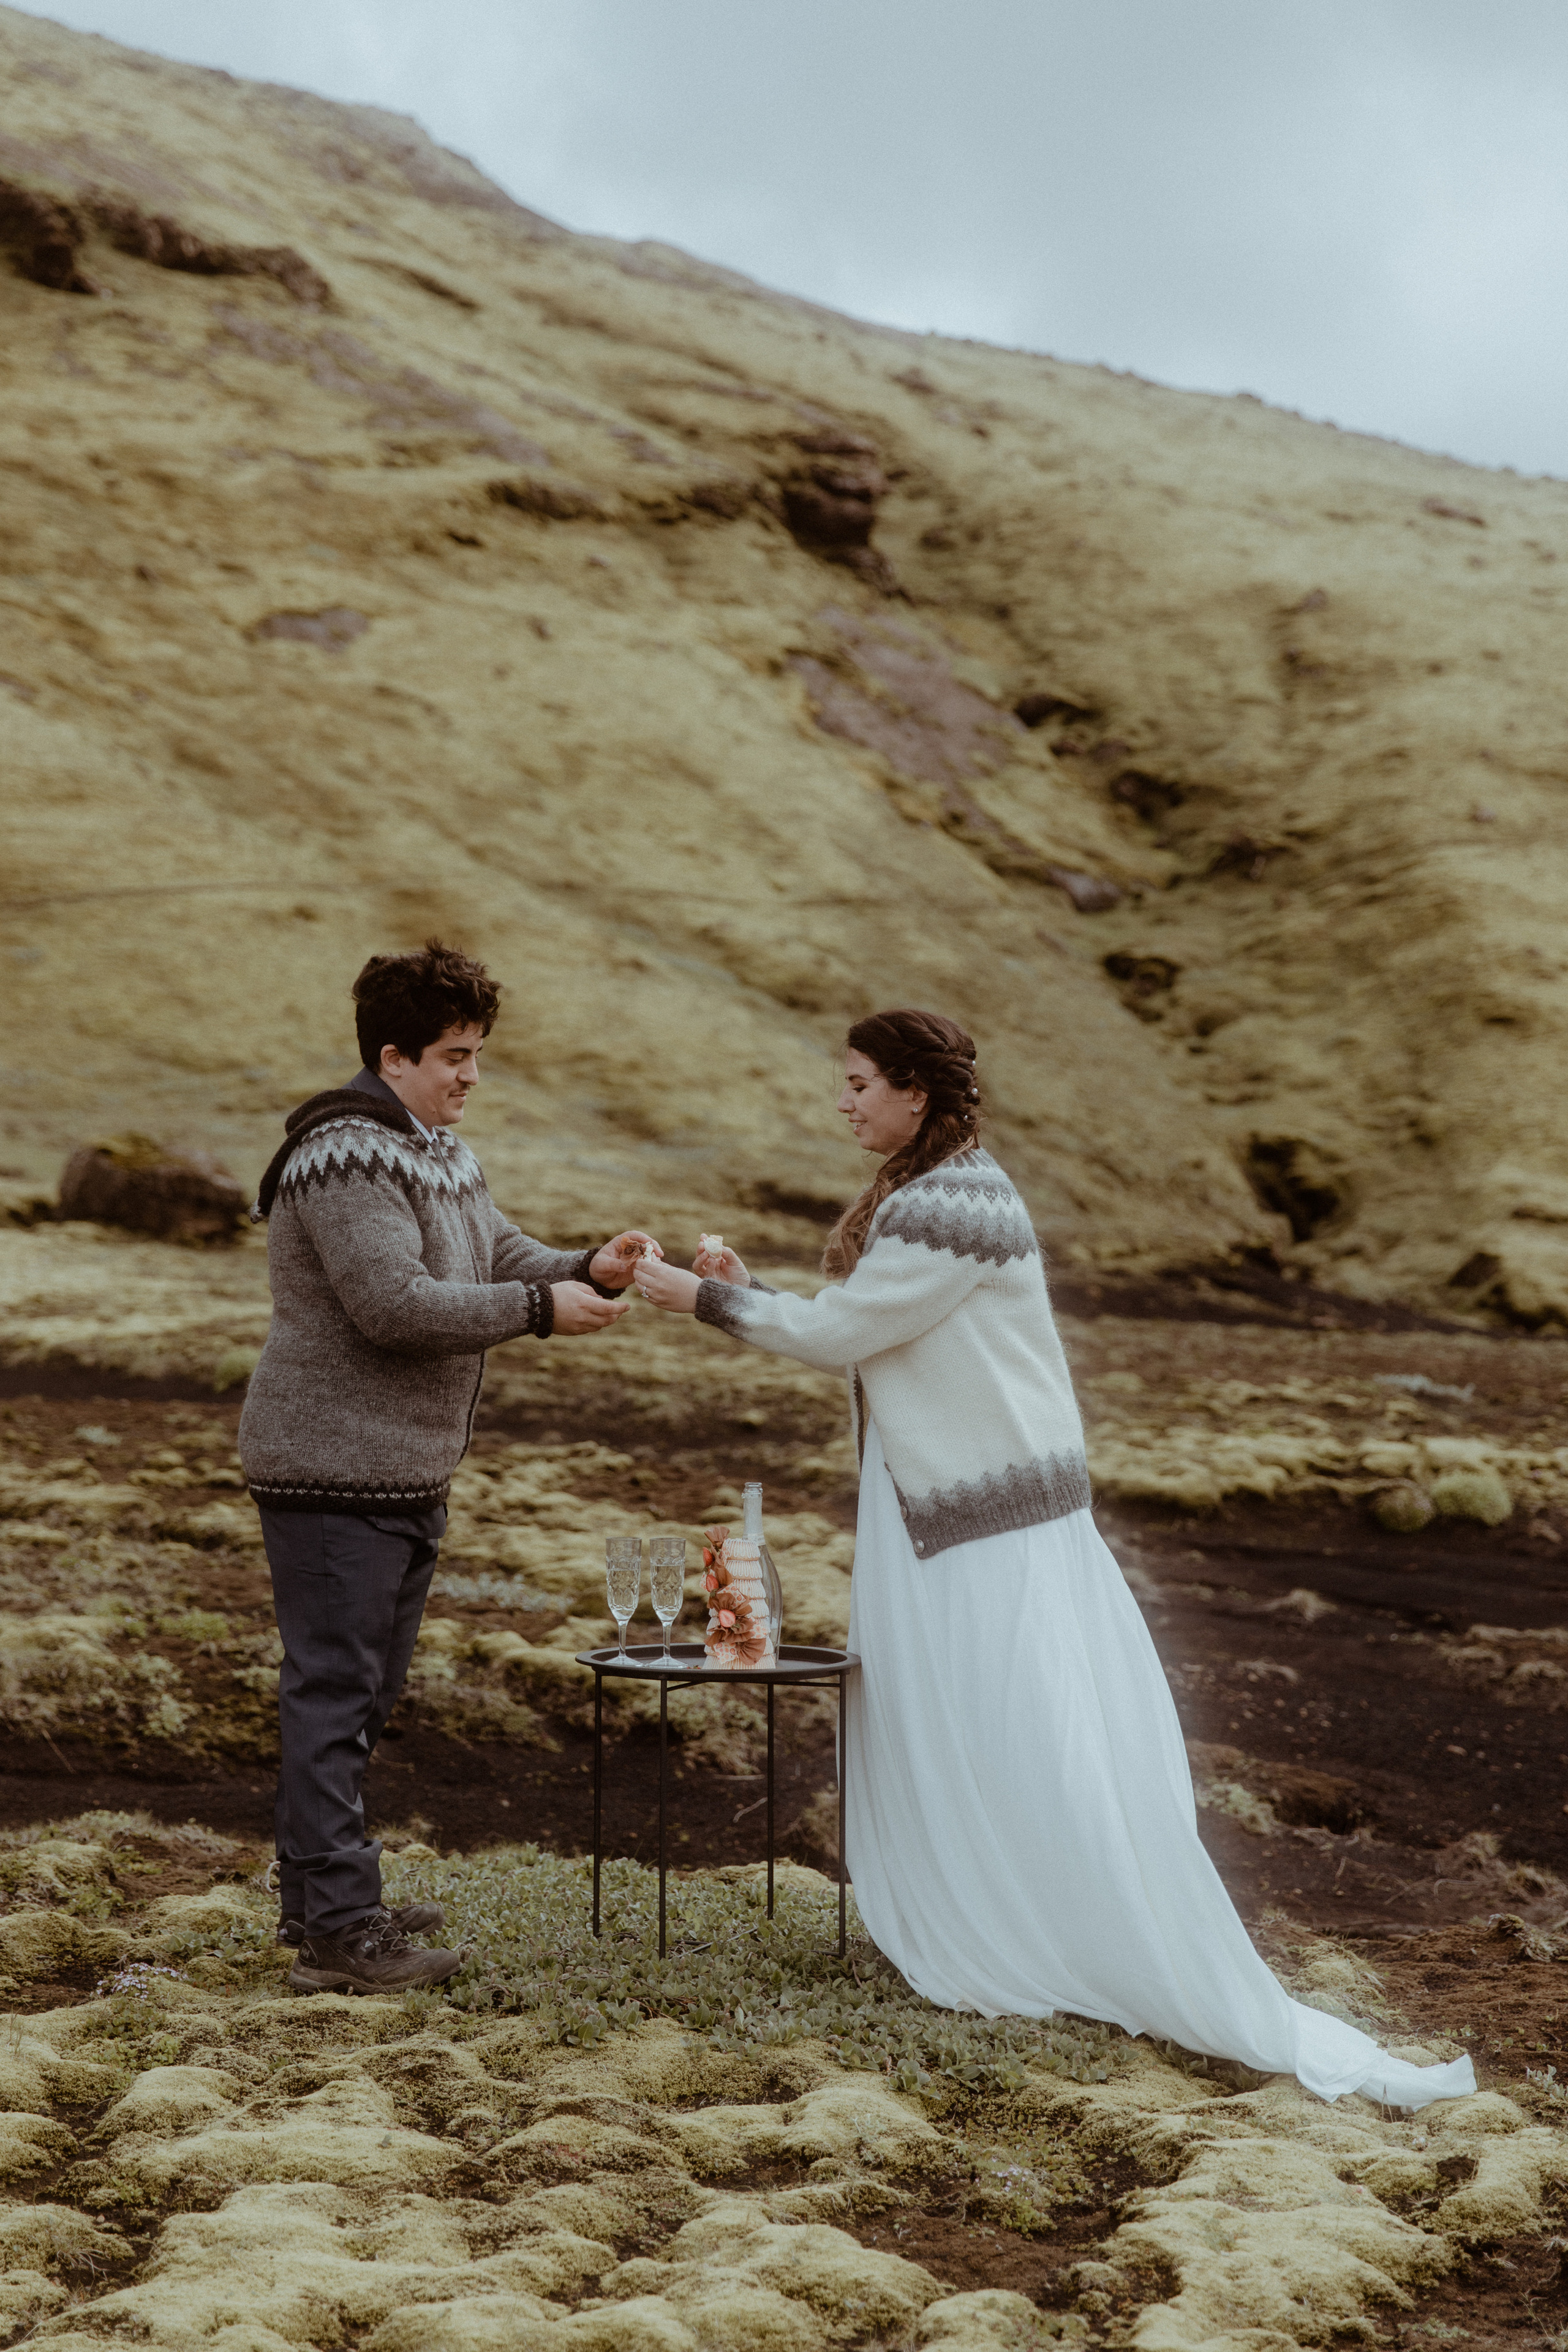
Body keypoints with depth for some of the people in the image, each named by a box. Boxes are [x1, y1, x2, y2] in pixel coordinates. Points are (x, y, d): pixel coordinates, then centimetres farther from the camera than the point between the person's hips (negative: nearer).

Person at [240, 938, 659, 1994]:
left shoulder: (435, 1153, 16)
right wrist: (541, 1309, -21)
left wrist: (589, 1269, -4)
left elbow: (502, 1254, 16)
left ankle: (321, 1893, 27)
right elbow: (393, 1304, -26)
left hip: (406, 1470, 10)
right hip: (334, 1472, -10)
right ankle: (338, 1930, -3)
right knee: (334, 1691, -6)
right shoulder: (347, 1157, -17)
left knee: (368, 1688, 16)